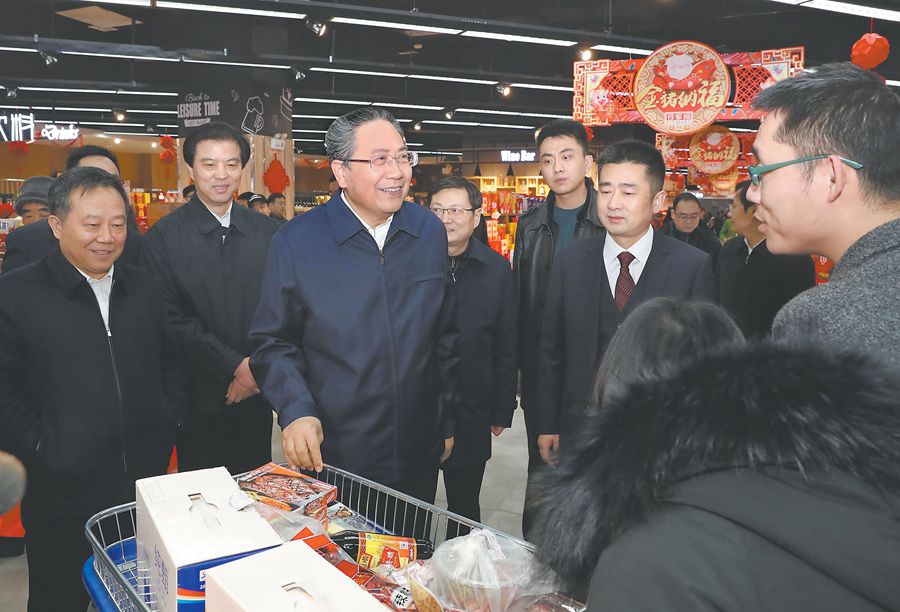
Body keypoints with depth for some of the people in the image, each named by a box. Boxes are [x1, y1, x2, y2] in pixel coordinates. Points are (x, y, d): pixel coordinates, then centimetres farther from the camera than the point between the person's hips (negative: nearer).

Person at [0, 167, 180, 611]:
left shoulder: (145, 288, 7)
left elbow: (170, 364, 14)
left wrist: (166, 426, 4)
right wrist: (42, 449, -13)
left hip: (147, 488, 4)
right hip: (62, 496, -3)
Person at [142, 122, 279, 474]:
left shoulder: (267, 232, 5)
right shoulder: (163, 237, -5)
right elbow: (172, 319, -10)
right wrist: (235, 366, -14)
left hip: (256, 393, 3)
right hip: (200, 398, -3)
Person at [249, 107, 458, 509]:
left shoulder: (430, 233, 2)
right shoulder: (295, 243, -10)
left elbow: (445, 337, 8)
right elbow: (272, 342, -5)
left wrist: (448, 422, 11)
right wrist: (296, 410, -20)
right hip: (330, 458, -3)